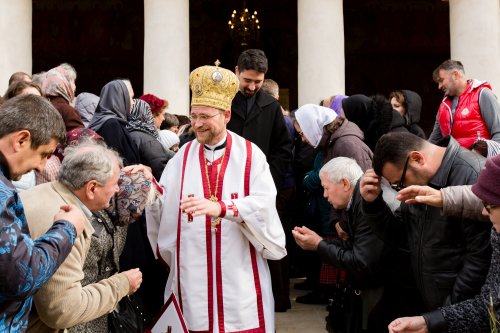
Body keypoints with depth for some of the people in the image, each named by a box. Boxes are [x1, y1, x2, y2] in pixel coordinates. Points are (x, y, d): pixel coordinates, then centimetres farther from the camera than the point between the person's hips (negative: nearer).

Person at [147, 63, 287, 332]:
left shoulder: (250, 156, -1)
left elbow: (264, 205, -16)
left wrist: (221, 207, -29)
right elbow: (159, 205, -2)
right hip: (193, 278, 2)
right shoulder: (182, 158, 7)